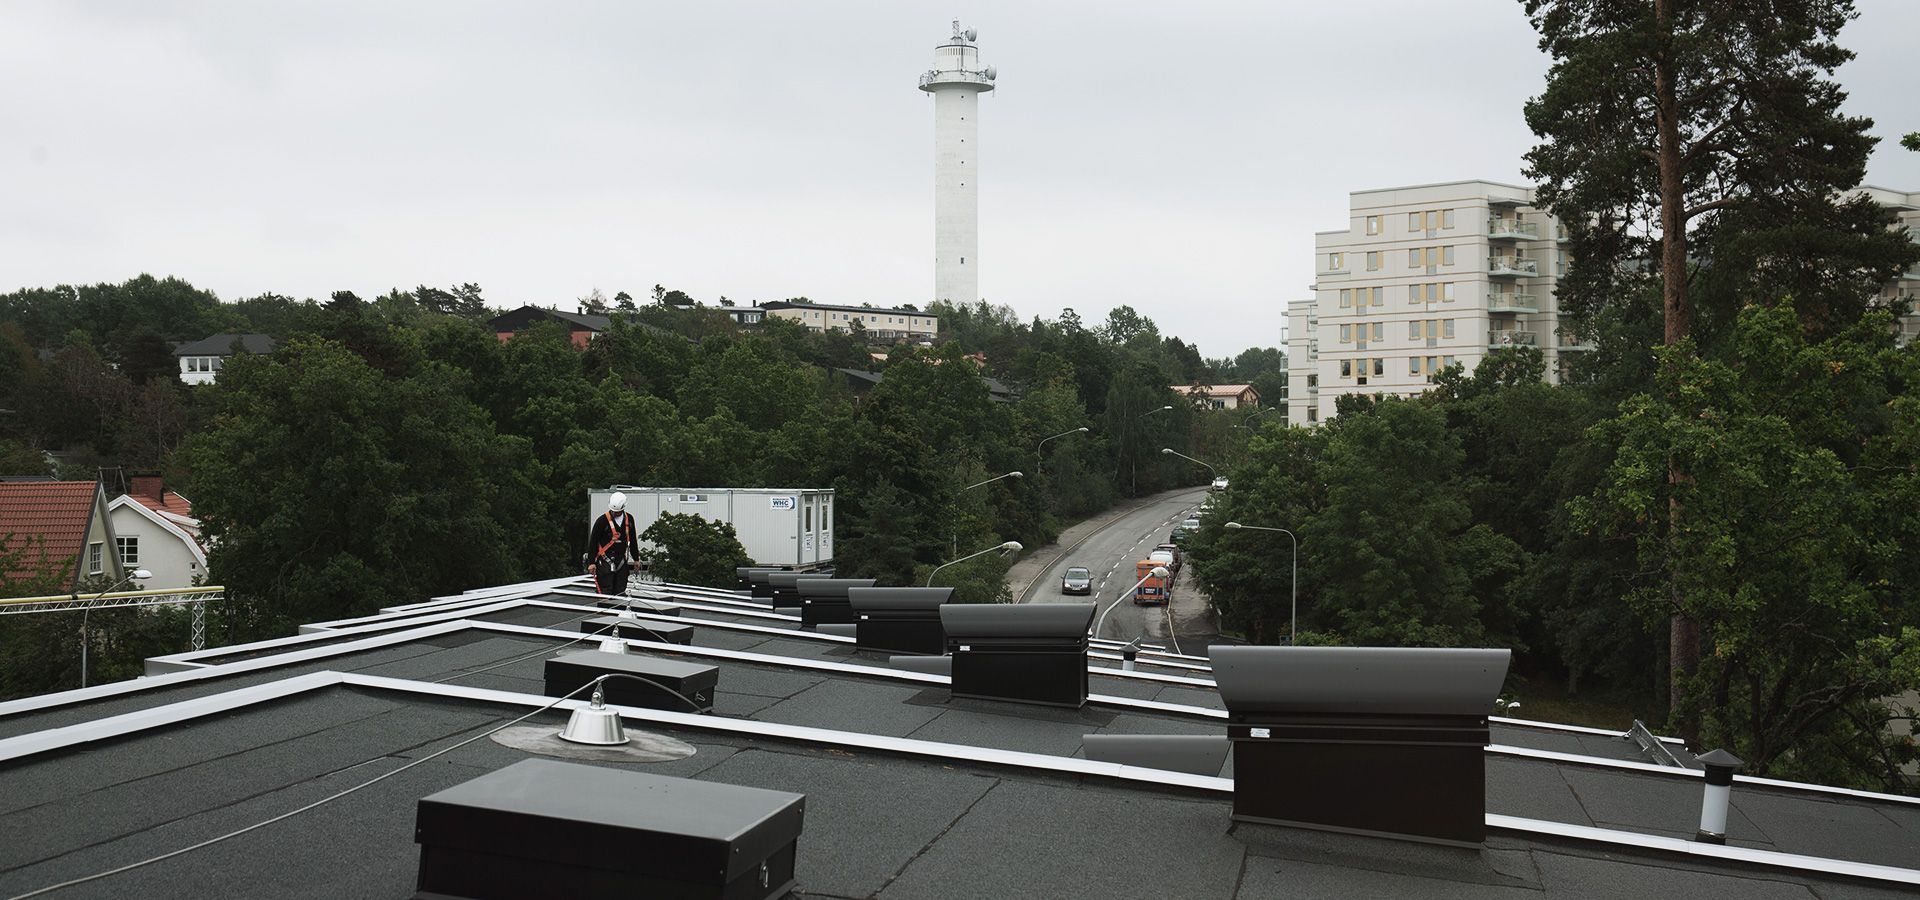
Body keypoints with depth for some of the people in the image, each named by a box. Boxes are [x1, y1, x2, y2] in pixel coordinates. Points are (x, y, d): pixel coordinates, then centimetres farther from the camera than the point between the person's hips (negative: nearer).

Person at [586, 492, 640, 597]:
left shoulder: (629, 519, 6)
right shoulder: (602, 521, -10)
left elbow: (633, 540, 18)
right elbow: (593, 542, -7)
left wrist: (636, 559, 20)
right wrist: (591, 562, -10)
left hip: (622, 561, 5)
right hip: (605, 562, -5)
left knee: (620, 592, 8)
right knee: (606, 592, -8)